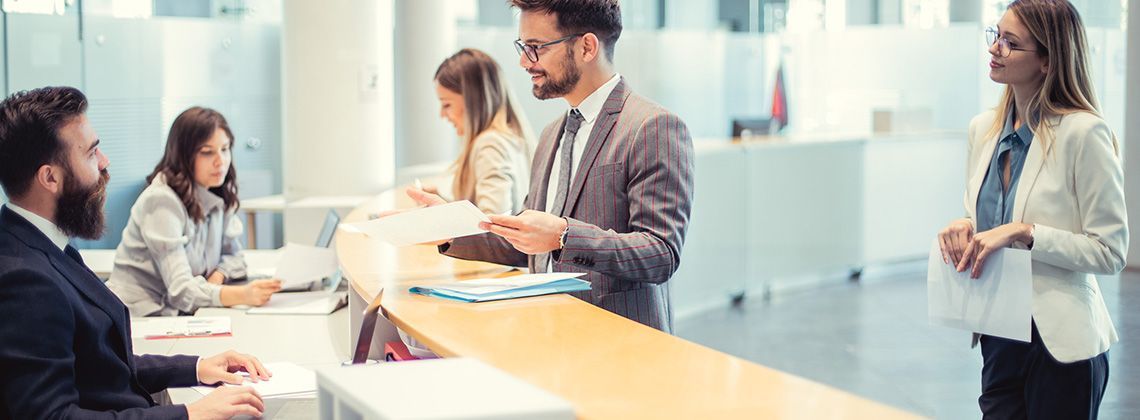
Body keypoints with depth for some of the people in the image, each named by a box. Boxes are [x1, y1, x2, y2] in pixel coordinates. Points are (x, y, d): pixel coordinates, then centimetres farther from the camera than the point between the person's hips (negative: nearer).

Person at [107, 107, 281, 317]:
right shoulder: (162, 201, -17)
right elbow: (180, 290, -25)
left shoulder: (219, 195, 6)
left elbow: (233, 255, 14)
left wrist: (217, 277, -10)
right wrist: (242, 295, -39)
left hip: (181, 315, 8)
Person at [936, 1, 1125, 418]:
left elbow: (1110, 251, -13)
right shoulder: (983, 129, 5)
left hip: (1061, 343, -6)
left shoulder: (1083, 133, -14)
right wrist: (962, 227, -5)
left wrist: (1024, 233, -23)